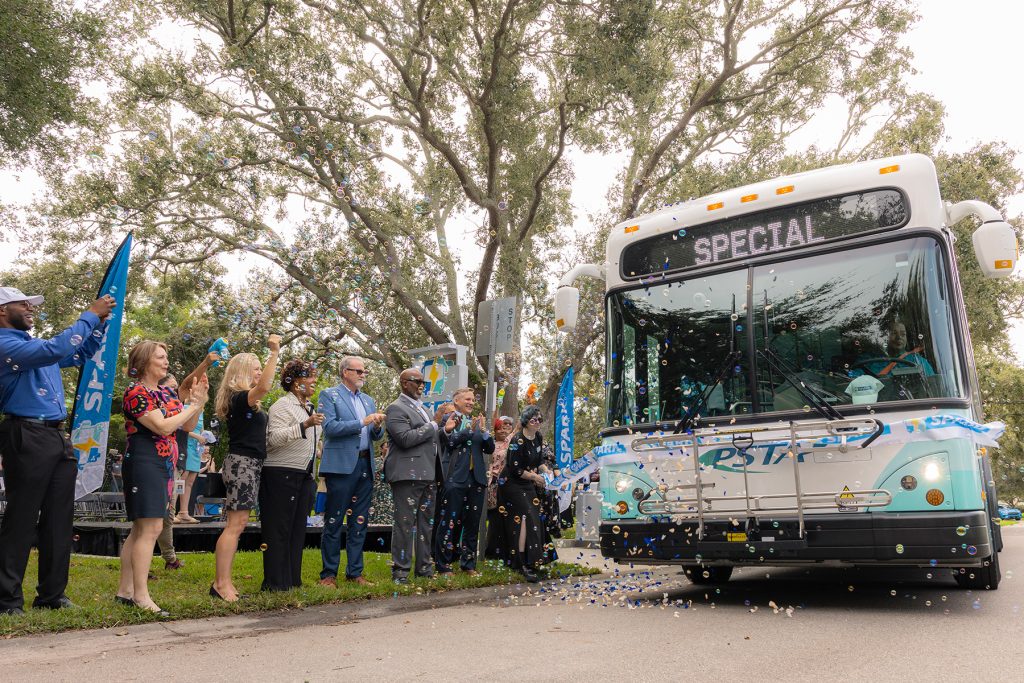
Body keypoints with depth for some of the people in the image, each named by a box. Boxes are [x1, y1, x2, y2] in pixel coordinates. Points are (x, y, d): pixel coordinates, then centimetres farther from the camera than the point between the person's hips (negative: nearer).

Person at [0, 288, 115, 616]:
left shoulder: (34, 343, 20)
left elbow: (82, 353, 28)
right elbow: (55, 350, -23)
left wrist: (101, 319, 14)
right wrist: (90, 315, -17)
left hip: (57, 438, 9)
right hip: (27, 438, -9)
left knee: (59, 521, 9)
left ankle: (52, 594, 17)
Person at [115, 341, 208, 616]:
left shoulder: (167, 392, 14)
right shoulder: (136, 392, -10)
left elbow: (188, 426, 14)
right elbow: (163, 427, -19)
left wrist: (201, 399, 1)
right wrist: (194, 405, -12)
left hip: (163, 465, 9)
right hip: (144, 463, -9)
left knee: (141, 528, 11)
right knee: (151, 528, -12)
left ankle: (125, 590, 18)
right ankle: (141, 595, -9)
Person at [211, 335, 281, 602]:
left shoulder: (246, 401, 15)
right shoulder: (238, 397, -15)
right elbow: (264, 387, -32)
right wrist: (275, 353, -31)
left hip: (248, 464, 10)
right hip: (242, 463, -10)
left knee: (237, 524, 11)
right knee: (235, 524, -9)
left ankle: (224, 580, 16)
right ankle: (220, 584, -5)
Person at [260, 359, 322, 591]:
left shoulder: (309, 407, 18)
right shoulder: (282, 405, -9)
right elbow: (274, 438, -22)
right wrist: (305, 425, -30)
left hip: (303, 476, 8)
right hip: (281, 474, -8)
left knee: (298, 528, 10)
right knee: (279, 529, -3)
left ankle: (292, 580, 17)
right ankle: (275, 583, 3)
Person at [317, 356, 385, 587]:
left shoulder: (368, 400, 18)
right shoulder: (329, 395, 0)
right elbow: (329, 427, -13)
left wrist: (377, 426, -6)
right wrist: (362, 423, -17)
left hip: (365, 465, 6)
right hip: (342, 465, -6)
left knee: (359, 522, 10)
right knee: (334, 522, 0)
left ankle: (354, 572, 18)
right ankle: (329, 574, 9)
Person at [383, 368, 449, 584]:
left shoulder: (423, 409, 21)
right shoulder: (396, 409, -5)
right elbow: (406, 438, -18)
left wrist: (446, 430, 6)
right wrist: (434, 424, -14)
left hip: (429, 475, 8)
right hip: (408, 475, -8)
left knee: (426, 523, 11)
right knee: (405, 523, -5)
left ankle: (424, 567, 19)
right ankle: (400, 571, 1)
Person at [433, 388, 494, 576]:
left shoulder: (477, 422, 16)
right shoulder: (448, 419, 0)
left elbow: (490, 449, 10)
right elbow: (450, 442, -13)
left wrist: (484, 430, -5)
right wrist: (469, 430, -21)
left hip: (476, 478, 6)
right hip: (456, 478, -5)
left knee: (472, 524, 10)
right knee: (449, 523, -2)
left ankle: (469, 564, 20)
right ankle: (443, 566, 6)